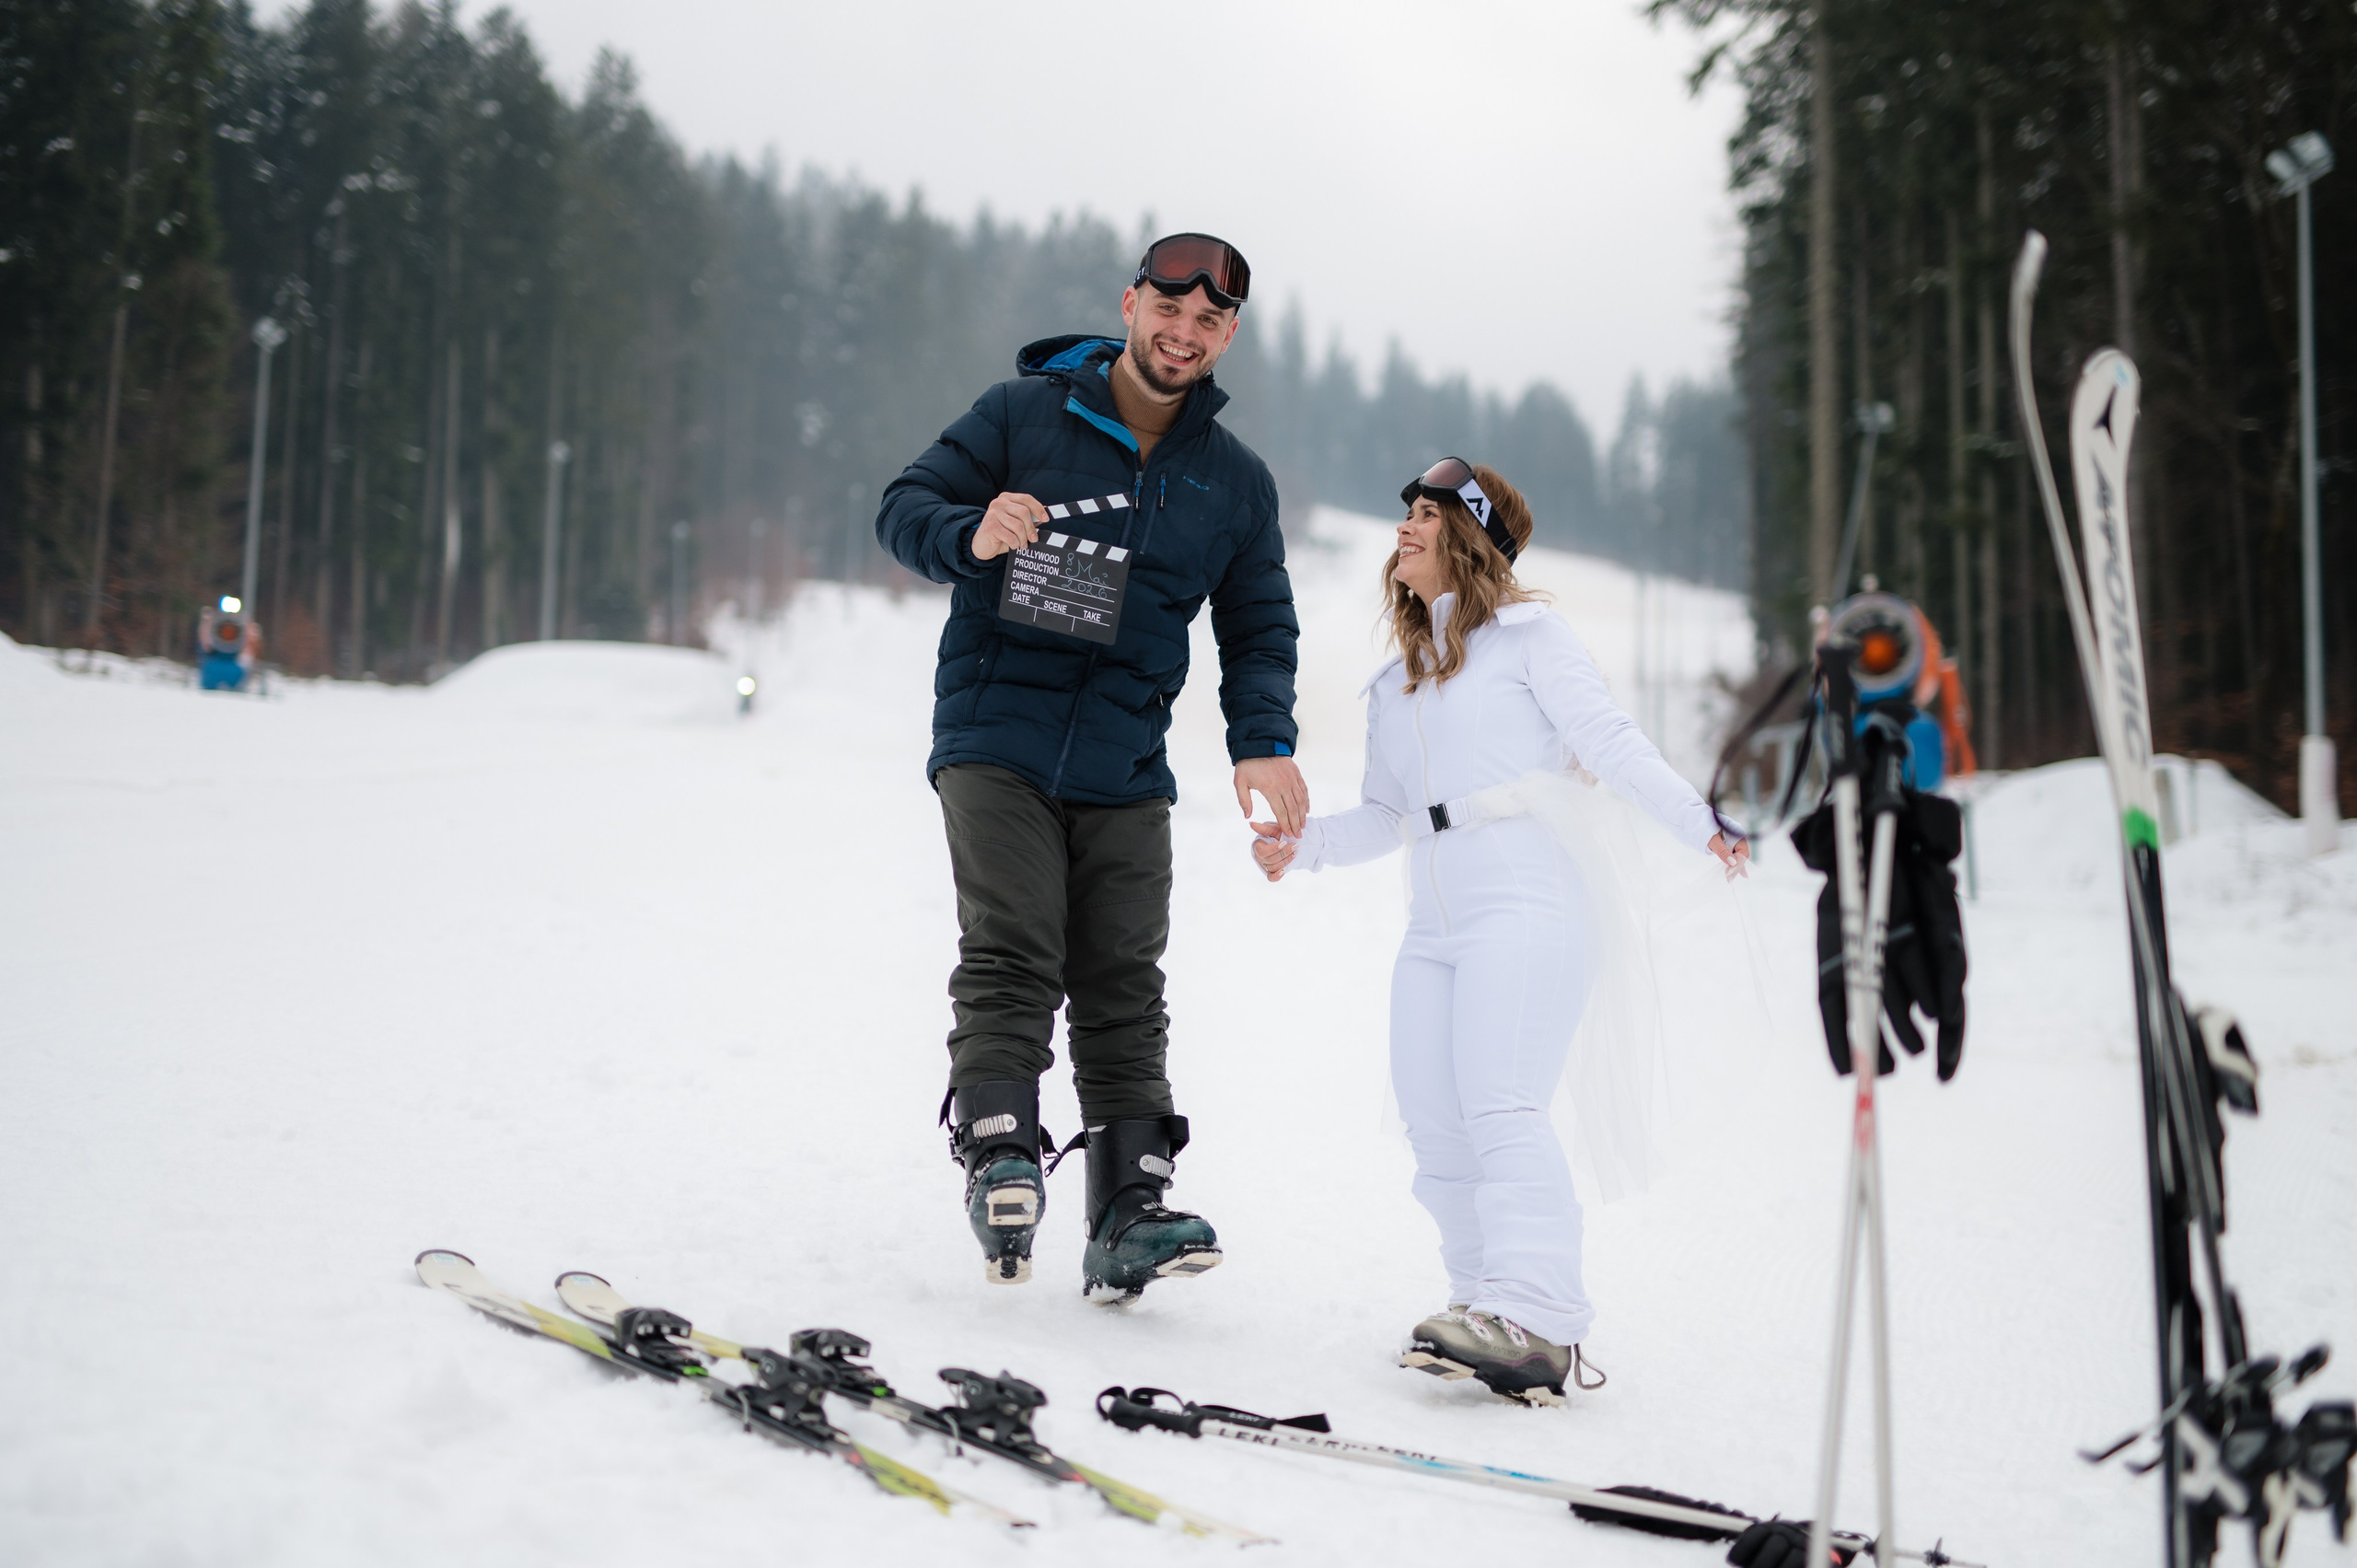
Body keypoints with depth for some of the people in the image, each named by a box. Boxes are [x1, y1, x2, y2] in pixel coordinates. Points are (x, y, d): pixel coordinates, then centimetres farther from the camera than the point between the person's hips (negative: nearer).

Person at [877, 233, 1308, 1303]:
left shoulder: (1237, 481, 13)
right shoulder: (1023, 414, 2)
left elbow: (1259, 629, 16)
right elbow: (905, 508, 1)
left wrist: (1262, 743, -2)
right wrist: (974, 537, -23)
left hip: (1126, 771, 3)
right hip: (997, 741, -3)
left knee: (1125, 985, -3)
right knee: (1012, 952, -17)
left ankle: (1128, 1214, -5)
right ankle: (999, 1155, -20)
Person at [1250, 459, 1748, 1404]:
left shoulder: (1525, 634, 5)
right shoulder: (1395, 684, 24)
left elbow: (1610, 743, -3)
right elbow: (1386, 816, 25)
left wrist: (1697, 823, -16)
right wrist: (1304, 846, 10)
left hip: (1529, 899, -7)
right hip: (1434, 926, 7)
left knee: (1499, 1103, -21)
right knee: (1435, 1128, -3)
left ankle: (1535, 1323, -27)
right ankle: (1486, 1308, 3)